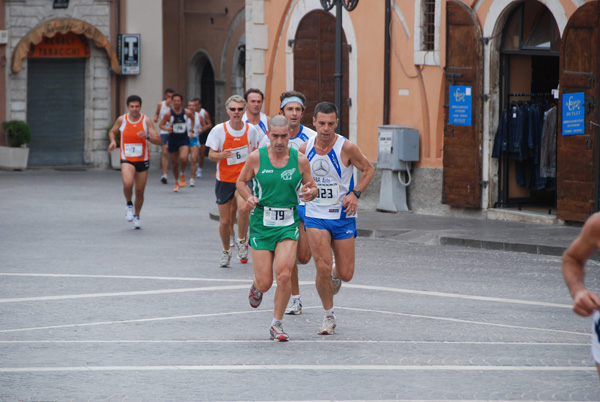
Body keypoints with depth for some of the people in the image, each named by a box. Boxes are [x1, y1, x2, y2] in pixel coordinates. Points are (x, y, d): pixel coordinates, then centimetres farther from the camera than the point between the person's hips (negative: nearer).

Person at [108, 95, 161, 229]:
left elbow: (159, 141, -9)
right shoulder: (122, 120, -1)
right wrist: (113, 141, -2)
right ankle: (129, 205, 3)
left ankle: (136, 216, 30)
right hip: (127, 160, -1)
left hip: (143, 160, 1)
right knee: (128, 184, -27)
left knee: (140, 191, 7)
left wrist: (147, 137, -28)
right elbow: (112, 132, 20)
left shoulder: (146, 120, -5)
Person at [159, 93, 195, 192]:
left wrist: (192, 130, 13)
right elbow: (161, 125, 0)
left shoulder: (187, 112, -3)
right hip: (173, 140, 0)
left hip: (184, 139, 0)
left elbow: (192, 118, 19)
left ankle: (182, 175, 5)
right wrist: (167, 128, -21)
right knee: (175, 163, 8)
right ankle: (177, 182, 30)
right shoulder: (168, 114, -9)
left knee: (183, 158, -25)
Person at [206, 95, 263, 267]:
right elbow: (211, 155, -6)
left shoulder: (251, 130, -2)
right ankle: (226, 251, 29)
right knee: (224, 221, 3)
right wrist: (222, 155, -26)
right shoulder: (219, 130, -6)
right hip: (224, 179, 0)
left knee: (244, 208, -29)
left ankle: (241, 241, -3)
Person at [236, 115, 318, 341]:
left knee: (284, 275, -17)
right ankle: (256, 287, 38)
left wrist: (310, 193, -14)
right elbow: (241, 182, 11)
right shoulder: (256, 157, -3)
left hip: (288, 224, 0)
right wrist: (248, 197, -10)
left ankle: (277, 324, 1)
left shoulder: (300, 160, -1)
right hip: (261, 222, 0)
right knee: (265, 283, -2)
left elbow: (312, 188, 10)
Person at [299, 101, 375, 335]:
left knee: (346, 274, 2)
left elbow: (368, 170, 0)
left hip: (343, 217, -1)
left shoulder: (346, 148, -13)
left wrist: (355, 194, -13)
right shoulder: (305, 149, -4)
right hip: (315, 216, 1)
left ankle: (335, 275, 42)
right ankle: (329, 316, 6)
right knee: (323, 267, -14)